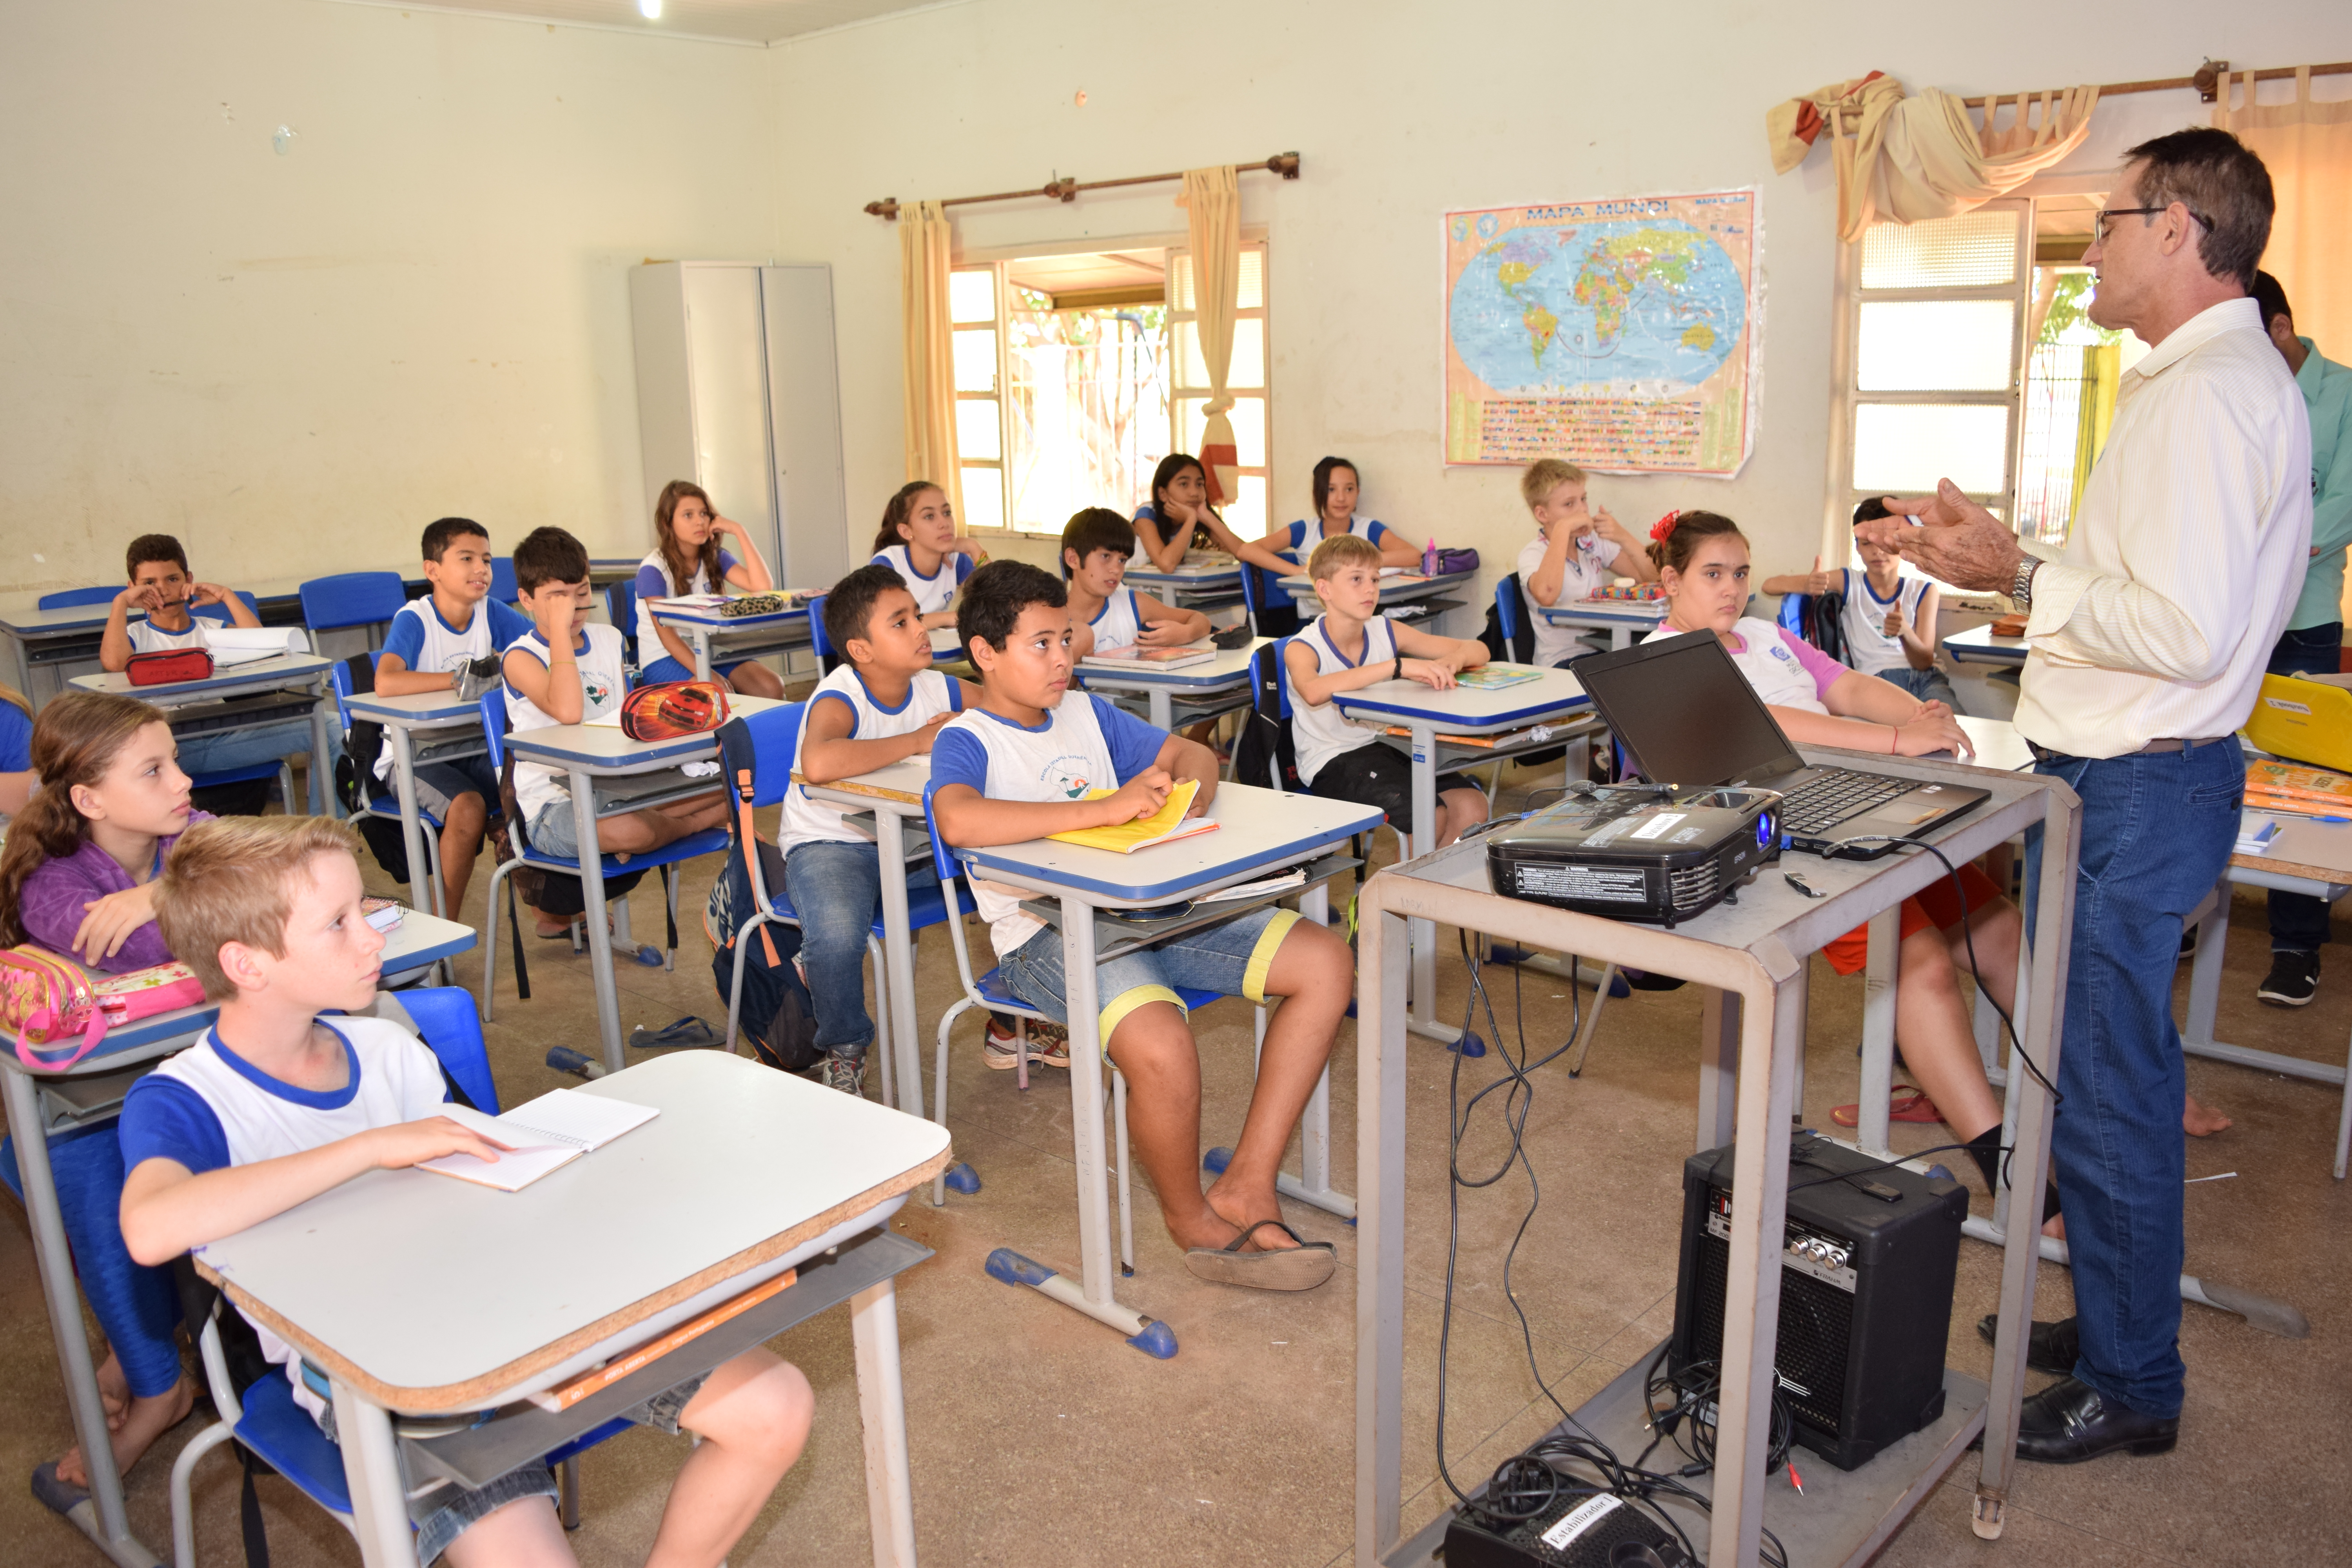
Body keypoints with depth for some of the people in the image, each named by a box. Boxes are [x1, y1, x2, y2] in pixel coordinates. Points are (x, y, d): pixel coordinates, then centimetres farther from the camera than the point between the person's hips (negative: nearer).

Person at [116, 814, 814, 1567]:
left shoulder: (389, 1049, 9)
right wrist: (375, 1145, -27)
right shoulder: (180, 1102, -8)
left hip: (494, 1303, 5)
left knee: (775, 1407, -7)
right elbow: (152, 1228, -31)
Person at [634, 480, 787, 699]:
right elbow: (666, 633, -18)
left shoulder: (716, 558, 5)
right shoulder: (653, 569, -10)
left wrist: (739, 531, -11)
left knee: (772, 687, -21)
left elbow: (763, 587, -12)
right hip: (664, 659, -5)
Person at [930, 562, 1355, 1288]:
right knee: (1162, 1049, -35)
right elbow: (959, 820, -27)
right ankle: (1192, 1220, -2)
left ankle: (1246, 1186, -3)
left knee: (1328, 964, -5)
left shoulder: (1085, 713, 18)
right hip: (1047, 935, -7)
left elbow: (1189, 752, 24)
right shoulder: (966, 742, -4)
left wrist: (1191, 779, -3)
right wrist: (1103, 808, -30)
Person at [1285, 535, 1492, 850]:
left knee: (1471, 805, -16)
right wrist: (1398, 666, -40)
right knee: (1433, 816, -25)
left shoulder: (1385, 632, 4)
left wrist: (1453, 661, -19)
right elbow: (1314, 692, -37)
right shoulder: (1302, 649, -11)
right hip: (1331, 764, -6)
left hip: (1383, 746, 6)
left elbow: (1478, 650, 6)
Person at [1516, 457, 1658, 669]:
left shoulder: (1594, 543, 13)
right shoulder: (1533, 553, -6)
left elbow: (1652, 577, 7)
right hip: (1561, 661, -6)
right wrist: (1563, 528, -23)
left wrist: (1624, 538, -10)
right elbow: (1546, 595, -31)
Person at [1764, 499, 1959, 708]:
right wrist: (1807, 585, -20)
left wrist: (1905, 632, -20)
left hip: (1926, 678, 2)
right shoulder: (1848, 582, 12)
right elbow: (1770, 585, 4)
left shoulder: (1924, 591, 14)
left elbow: (1925, 662, 3)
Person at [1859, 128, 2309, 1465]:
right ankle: (2117, 1319, 37)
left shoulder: (2203, 393, -19)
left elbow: (2183, 631, -26)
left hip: (2133, 789, -11)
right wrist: (2017, 561, 12)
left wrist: (2021, 580, -17)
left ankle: (2131, 1387, 17)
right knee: (2120, 1076, 20)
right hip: (2141, 773, 11)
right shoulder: (2242, 377, 16)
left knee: (2106, 1097, 1)